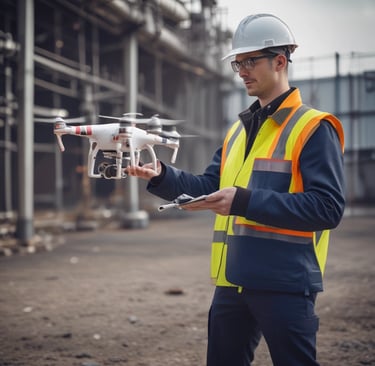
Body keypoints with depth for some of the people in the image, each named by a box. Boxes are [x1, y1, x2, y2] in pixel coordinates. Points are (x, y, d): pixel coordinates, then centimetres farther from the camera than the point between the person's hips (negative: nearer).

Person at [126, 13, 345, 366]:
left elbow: (328, 207, -18)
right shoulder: (238, 129, 16)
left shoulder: (314, 128, -9)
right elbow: (209, 188, 15)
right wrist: (161, 175, -3)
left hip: (284, 283, -8)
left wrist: (246, 201, -24)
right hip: (233, 281, 8)